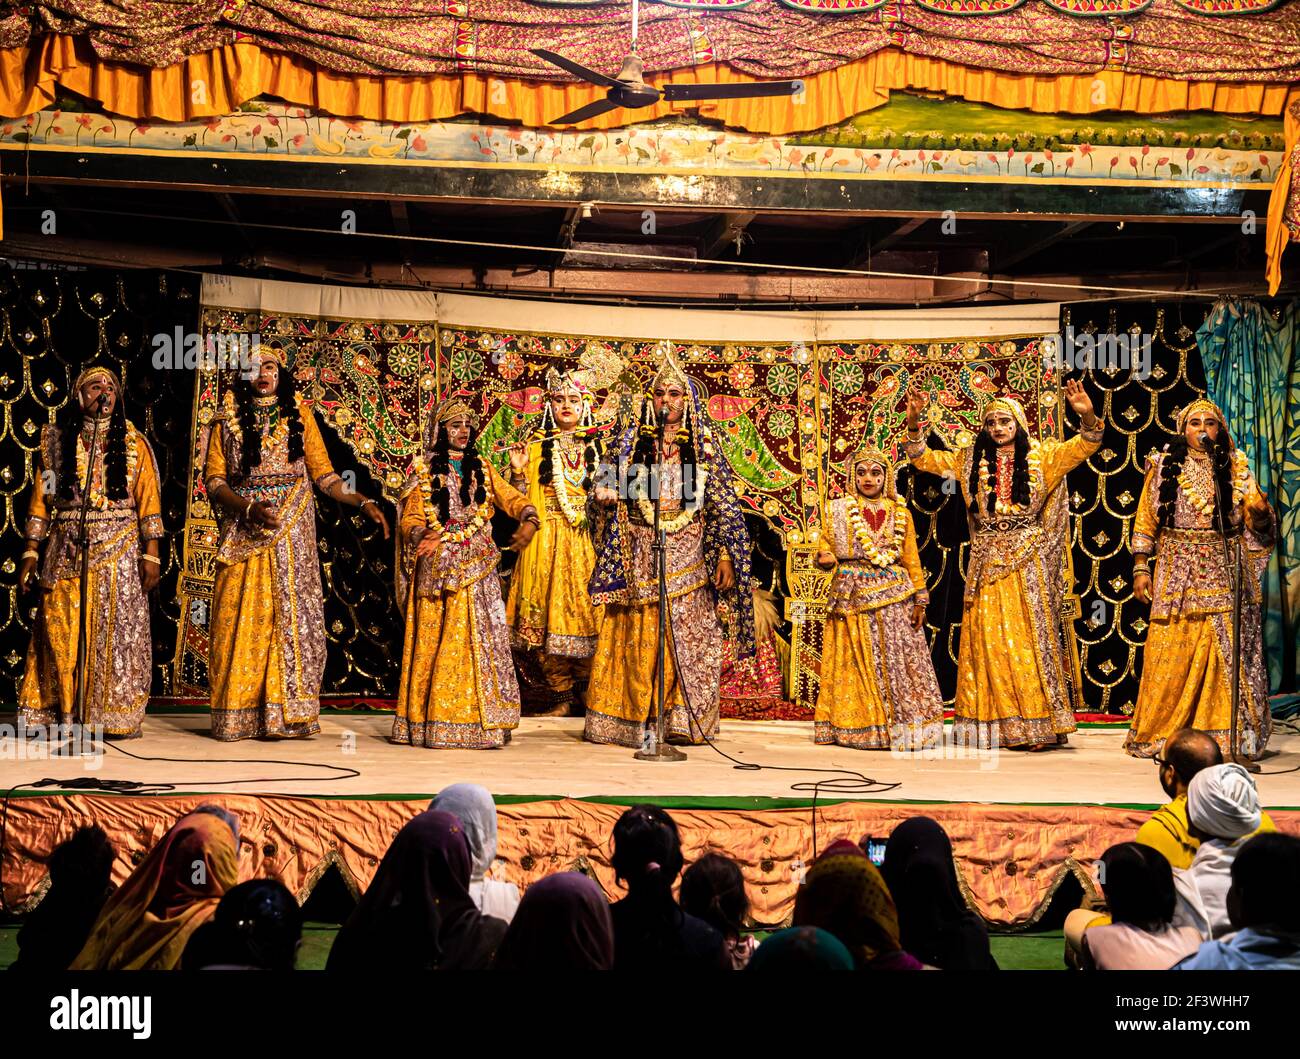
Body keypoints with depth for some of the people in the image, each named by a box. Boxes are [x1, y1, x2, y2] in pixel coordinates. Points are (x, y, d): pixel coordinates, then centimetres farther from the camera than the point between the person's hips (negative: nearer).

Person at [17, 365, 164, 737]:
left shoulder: (133, 442, 8)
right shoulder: (57, 440, 10)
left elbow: (148, 500, 4)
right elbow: (40, 498, 9)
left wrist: (151, 553, -4)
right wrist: (31, 552, 2)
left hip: (120, 551, -1)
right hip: (67, 550, 1)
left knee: (116, 630, -3)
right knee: (61, 632, -2)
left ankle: (115, 716, 2)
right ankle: (58, 713, 4)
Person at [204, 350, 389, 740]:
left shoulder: (299, 415, 11)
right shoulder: (228, 420, 10)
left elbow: (323, 474, 10)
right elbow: (213, 480, 3)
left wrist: (363, 502, -4)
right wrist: (249, 509, -14)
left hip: (292, 533, 0)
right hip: (244, 533, 0)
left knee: (292, 616, -5)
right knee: (242, 620, -4)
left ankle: (287, 714, -5)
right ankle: (237, 716, -2)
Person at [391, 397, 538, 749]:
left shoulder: (482, 470, 17)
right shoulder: (424, 470, 7)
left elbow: (512, 499, 7)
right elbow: (411, 518, 0)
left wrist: (529, 521, -14)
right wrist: (425, 535, -22)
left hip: (477, 570, 3)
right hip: (437, 569, -3)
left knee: (481, 642, -3)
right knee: (435, 644, -5)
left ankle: (481, 723, -1)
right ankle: (431, 723, -2)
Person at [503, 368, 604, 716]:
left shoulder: (598, 446, 11)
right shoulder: (537, 446, 9)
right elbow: (520, 501, 6)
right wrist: (518, 470, -8)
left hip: (588, 543, 0)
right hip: (546, 542, 0)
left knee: (588, 611, -6)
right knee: (548, 614, -3)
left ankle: (586, 691, 6)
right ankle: (562, 695, 7)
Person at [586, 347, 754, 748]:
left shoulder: (703, 446, 6)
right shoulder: (633, 441, 10)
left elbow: (724, 505, 3)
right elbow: (614, 494, 12)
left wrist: (725, 555, -5)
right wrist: (606, 495, -12)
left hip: (689, 559, -1)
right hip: (640, 558, 1)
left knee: (690, 638, -4)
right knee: (638, 638, -2)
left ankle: (683, 722, 1)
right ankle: (635, 720, 2)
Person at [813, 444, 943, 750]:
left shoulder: (900, 513, 9)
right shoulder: (838, 510, 6)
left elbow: (911, 559, 9)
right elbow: (826, 548, 8)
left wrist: (919, 599, 4)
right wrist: (825, 559, -16)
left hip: (893, 597, 1)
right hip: (853, 597, -1)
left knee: (896, 661, -2)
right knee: (856, 664, 0)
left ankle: (900, 727, 3)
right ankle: (856, 728, 6)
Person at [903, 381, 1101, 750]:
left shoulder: (1042, 455, 6)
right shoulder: (971, 459, 12)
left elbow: (1084, 446, -4)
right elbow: (924, 459, 12)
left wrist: (1088, 417, -23)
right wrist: (914, 424, -3)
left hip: (1028, 562, -2)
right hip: (987, 562, 2)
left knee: (1031, 638, -4)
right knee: (987, 640, 0)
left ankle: (1037, 725, -4)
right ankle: (989, 725, 2)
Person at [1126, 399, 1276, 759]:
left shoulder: (1235, 466, 8)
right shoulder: (1164, 466, 6)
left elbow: (1256, 518, 3)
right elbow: (1145, 520, 6)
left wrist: (1260, 511, -21)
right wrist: (1140, 568, -1)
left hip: (1225, 573, 1)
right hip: (1177, 573, -1)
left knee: (1226, 650, -2)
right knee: (1171, 652, -2)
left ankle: (1228, 735, 5)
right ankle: (1160, 733, 7)